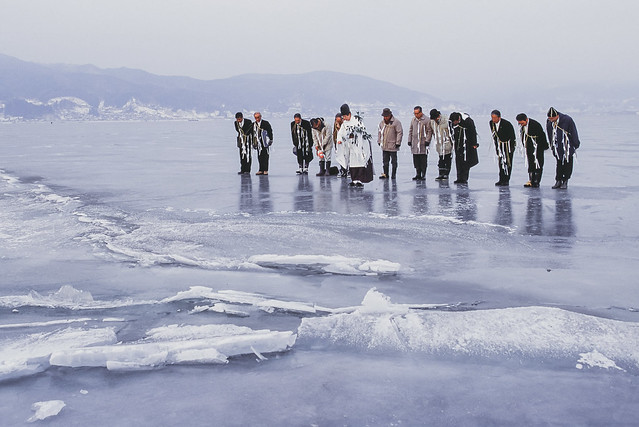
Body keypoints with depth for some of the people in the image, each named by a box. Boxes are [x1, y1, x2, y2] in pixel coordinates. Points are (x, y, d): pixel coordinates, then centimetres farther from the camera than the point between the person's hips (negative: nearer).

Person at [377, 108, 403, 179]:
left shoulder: (396, 122, -9)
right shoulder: (382, 122, 11)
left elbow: (400, 132, -10)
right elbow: (379, 132, 22)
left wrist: (398, 143, -14)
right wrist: (379, 141, 16)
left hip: (393, 146, -6)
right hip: (384, 146, 6)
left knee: (393, 161, 2)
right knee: (385, 161, 9)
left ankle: (393, 175, 9)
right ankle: (385, 174, 16)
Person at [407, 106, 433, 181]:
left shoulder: (426, 120, -5)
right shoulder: (413, 120, 13)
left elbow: (429, 131, -5)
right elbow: (410, 130, 19)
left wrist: (427, 141, -11)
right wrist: (409, 140, 13)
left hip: (423, 143, -5)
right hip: (414, 143, 5)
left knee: (423, 160, -3)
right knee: (416, 160, 7)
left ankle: (423, 175, 3)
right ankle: (418, 174, 16)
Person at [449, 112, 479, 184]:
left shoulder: (467, 121, -22)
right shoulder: (451, 121, -7)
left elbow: (473, 132, -11)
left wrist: (474, 144, -7)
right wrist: (452, 143, 14)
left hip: (467, 143, -5)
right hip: (458, 144, 5)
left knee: (466, 161, -7)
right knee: (458, 161, 4)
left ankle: (464, 179, -3)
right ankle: (459, 178, 9)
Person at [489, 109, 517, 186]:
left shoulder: (506, 124, -22)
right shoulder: (491, 123, -4)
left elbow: (512, 136, -16)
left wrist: (512, 147, -16)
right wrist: (496, 145, 11)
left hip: (509, 144, -6)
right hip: (500, 144, 6)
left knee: (508, 162, -7)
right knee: (501, 161, 4)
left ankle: (506, 180, -5)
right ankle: (501, 179, 9)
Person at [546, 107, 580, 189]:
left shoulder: (567, 120, -16)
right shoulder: (549, 123, -2)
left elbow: (573, 133, -7)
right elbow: (550, 136, 13)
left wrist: (575, 145, -3)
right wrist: (552, 146, 15)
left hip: (568, 147, -3)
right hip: (558, 147, 3)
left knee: (567, 163, 1)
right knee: (559, 164, 4)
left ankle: (565, 181, 8)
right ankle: (558, 181, 10)